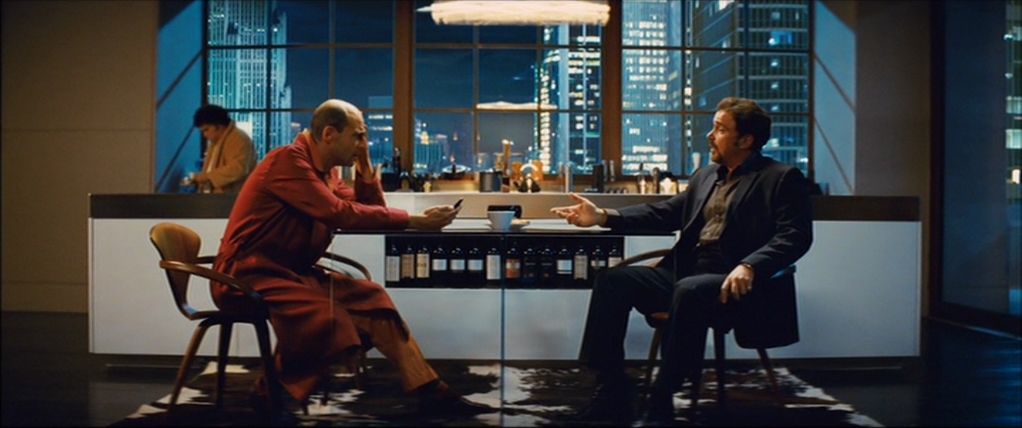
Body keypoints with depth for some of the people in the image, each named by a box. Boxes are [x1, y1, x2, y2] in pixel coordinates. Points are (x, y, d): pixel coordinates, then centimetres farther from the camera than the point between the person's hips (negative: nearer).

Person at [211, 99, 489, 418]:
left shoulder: (325, 171, 11)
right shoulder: (288, 160, -17)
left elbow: (370, 211, 14)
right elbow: (340, 213, -26)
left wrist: (364, 165, 1)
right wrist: (414, 221, -26)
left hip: (292, 272, 9)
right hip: (249, 275, -9)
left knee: (371, 298, -5)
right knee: (329, 318, -32)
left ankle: (431, 392, -5)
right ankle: (271, 392, -7)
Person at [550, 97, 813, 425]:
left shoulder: (782, 178, 1)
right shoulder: (705, 176, 22)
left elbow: (795, 236, -11)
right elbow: (664, 213, 20)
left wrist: (749, 267, -28)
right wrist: (604, 216, 8)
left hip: (732, 282, -7)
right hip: (684, 274, 7)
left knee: (688, 291, -38)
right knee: (613, 280, -13)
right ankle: (612, 392, -11)